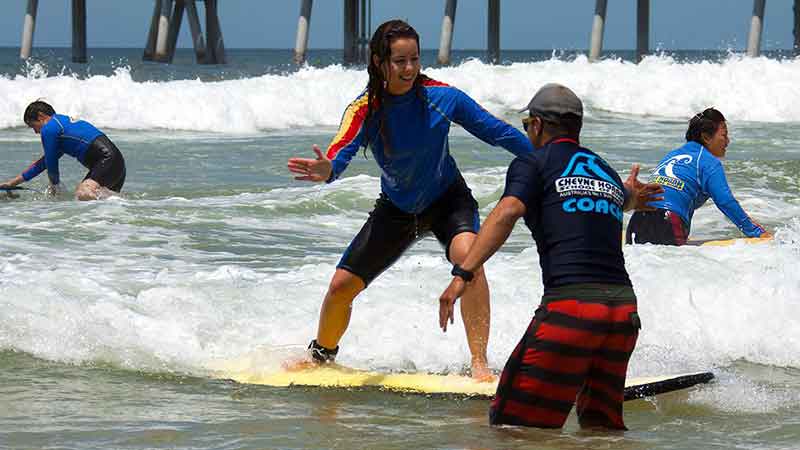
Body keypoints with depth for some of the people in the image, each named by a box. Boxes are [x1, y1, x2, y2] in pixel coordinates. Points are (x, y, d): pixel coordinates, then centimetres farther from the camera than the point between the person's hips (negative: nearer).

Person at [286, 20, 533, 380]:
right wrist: (325, 171, -61)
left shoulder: (441, 97, -21)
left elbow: (498, 132, -11)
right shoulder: (364, 110, -21)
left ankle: (479, 365, -30)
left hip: (448, 199, -2)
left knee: (467, 255, -33)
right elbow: (341, 152, -37)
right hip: (397, 208, 2)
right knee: (341, 286, 1)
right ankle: (321, 356, 33)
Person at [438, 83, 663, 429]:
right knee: (601, 423, 20)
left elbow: (507, 213, -12)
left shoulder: (533, 163, 7)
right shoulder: (608, 171, 23)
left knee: (513, 423, -5)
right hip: (624, 308, 6)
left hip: (569, 307, -6)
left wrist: (463, 274, -20)